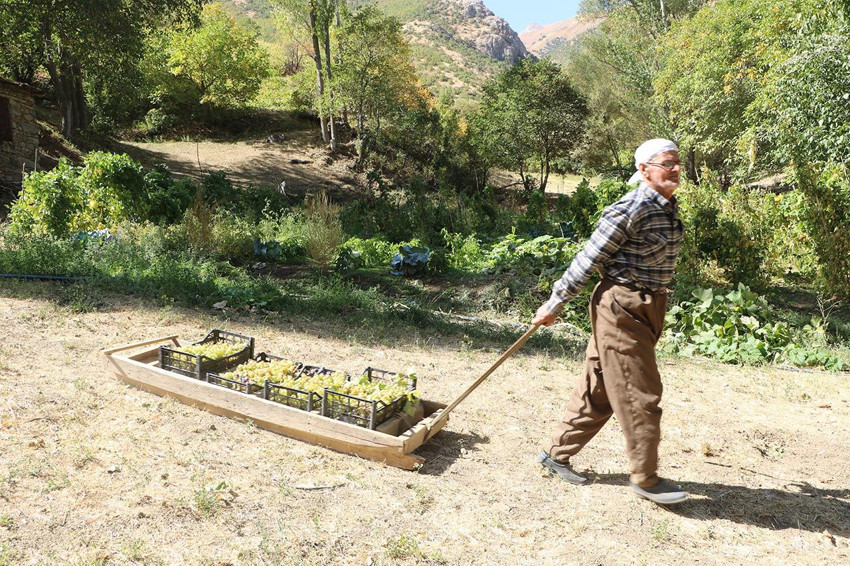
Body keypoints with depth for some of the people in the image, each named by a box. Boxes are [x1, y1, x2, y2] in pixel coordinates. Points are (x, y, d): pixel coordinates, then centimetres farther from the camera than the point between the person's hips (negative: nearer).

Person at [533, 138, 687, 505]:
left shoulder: (669, 208, 11)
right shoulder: (630, 210, -17)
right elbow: (588, 260, -14)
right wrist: (554, 305, -10)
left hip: (646, 308, 9)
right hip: (621, 308, -9)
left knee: (598, 389, 14)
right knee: (640, 395, 0)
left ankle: (557, 453, 28)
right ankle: (645, 478, 17)